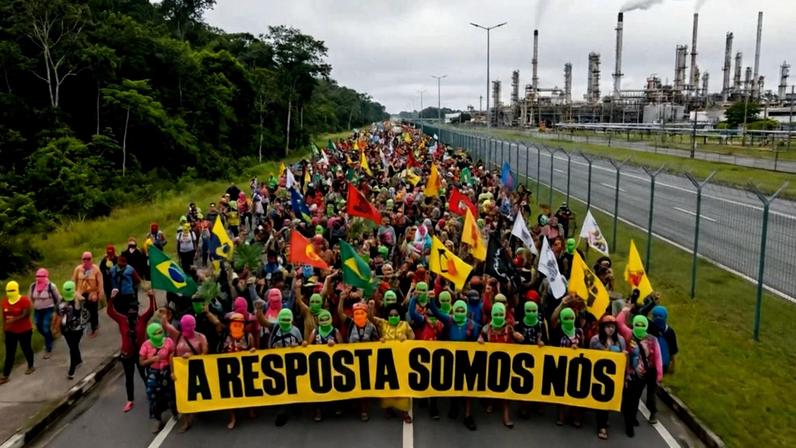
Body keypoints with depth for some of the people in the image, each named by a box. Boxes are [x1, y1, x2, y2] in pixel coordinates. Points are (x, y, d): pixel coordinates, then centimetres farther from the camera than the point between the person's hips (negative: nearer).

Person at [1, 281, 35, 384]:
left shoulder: (24, 300, -18)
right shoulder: (5, 300, -1)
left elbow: (26, 314, -23)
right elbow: (4, 315, 9)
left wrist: (15, 319, -36)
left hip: (24, 330, -4)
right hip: (10, 331, 4)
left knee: (26, 349, 13)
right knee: (9, 353, 6)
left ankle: (31, 366, 35)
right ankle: (5, 376, 9)